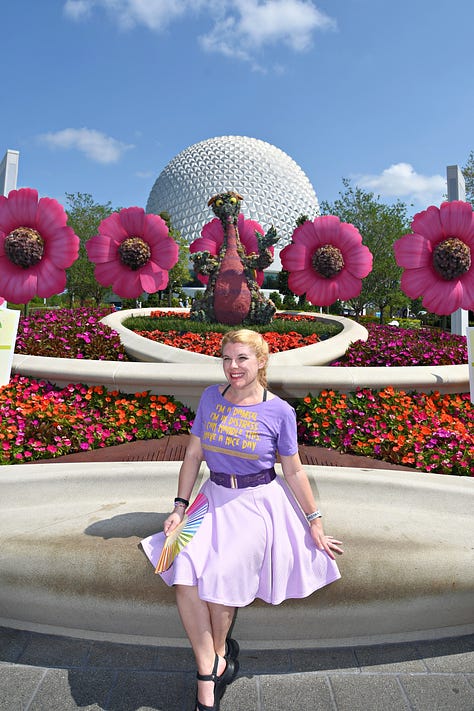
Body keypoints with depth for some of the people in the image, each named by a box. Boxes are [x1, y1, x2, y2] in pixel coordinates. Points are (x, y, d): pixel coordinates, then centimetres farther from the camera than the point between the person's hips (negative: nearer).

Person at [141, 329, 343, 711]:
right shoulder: (211, 397, 0)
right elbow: (193, 455, 5)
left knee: (219, 577, -18)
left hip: (258, 503, -3)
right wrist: (180, 506, 1)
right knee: (185, 576, -17)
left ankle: (219, 653, 16)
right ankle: (208, 677, 2)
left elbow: (293, 470, 0)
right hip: (214, 497, 3)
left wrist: (315, 522, 3)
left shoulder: (280, 411, -8)